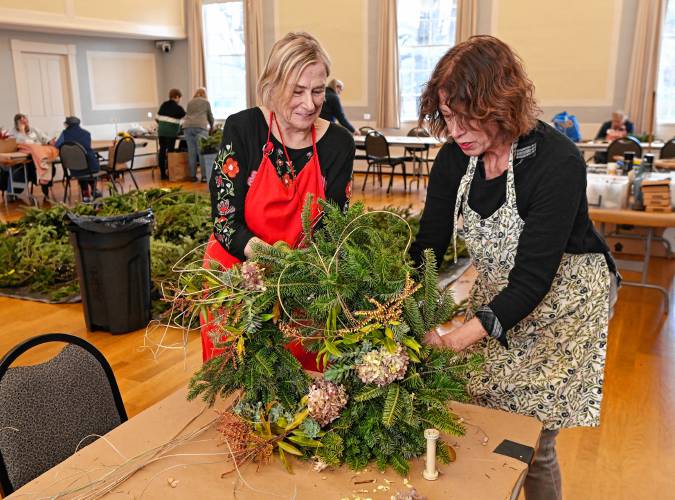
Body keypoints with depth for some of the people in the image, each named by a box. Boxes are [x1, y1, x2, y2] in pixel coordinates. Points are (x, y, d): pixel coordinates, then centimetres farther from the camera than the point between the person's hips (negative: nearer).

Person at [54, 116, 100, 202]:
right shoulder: (86, 133, 7)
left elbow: (57, 145, 9)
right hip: (91, 167, 1)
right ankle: (93, 191, 45)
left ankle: (85, 195, 30)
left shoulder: (65, 133, 1)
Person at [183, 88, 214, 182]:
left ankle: (193, 176, 4)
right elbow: (210, 116, 25)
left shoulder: (190, 103, 25)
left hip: (187, 126, 4)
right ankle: (204, 176, -12)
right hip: (200, 126, -4)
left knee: (191, 152, 3)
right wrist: (211, 126, 44)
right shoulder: (206, 102, 16)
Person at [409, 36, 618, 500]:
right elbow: (429, 245, -8)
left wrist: (465, 334, -40)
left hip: (561, 302, -5)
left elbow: (534, 275, -30)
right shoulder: (456, 157, -11)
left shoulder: (558, 162, -28)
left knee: (532, 447, 4)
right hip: (497, 296, 5)